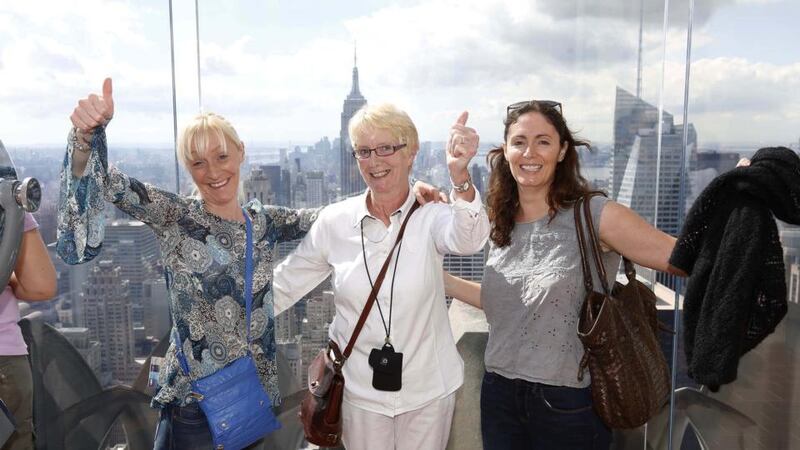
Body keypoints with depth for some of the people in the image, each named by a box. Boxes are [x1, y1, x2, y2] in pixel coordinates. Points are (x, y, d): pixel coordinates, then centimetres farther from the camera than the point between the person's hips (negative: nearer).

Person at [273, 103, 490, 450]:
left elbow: (466, 239, -32)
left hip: (428, 388, 0)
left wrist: (459, 175, -49)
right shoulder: (334, 222, -6)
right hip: (360, 389, 1)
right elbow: (283, 286, 3)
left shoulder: (431, 215, -10)